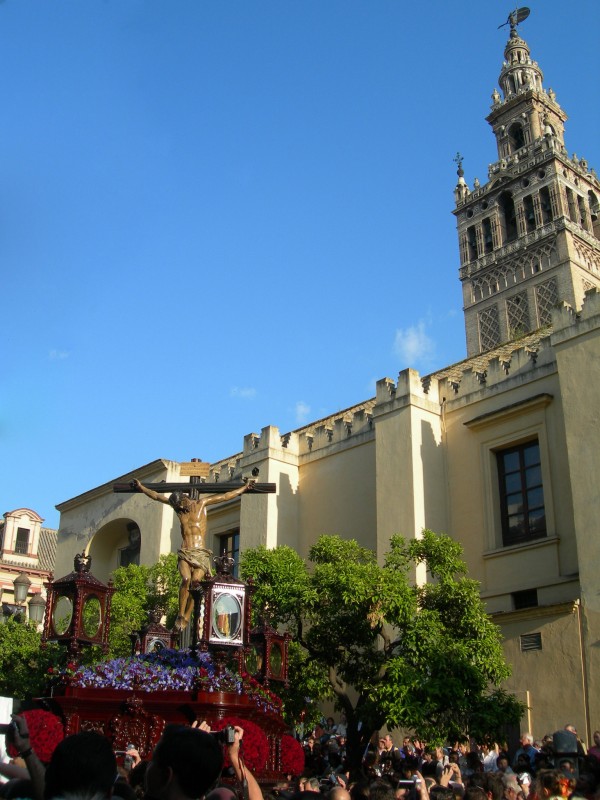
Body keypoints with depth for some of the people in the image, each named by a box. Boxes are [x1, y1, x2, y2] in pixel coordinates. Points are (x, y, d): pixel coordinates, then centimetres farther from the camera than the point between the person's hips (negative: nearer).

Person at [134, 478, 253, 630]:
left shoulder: (201, 503, 9)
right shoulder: (177, 506, 15)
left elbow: (225, 496, 13)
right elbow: (156, 496, 26)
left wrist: (244, 488, 17)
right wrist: (141, 487, 32)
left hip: (201, 554, -1)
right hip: (184, 554, 1)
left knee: (196, 580, -24)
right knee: (186, 579, -26)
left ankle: (186, 618, -17)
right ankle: (180, 615, -17)